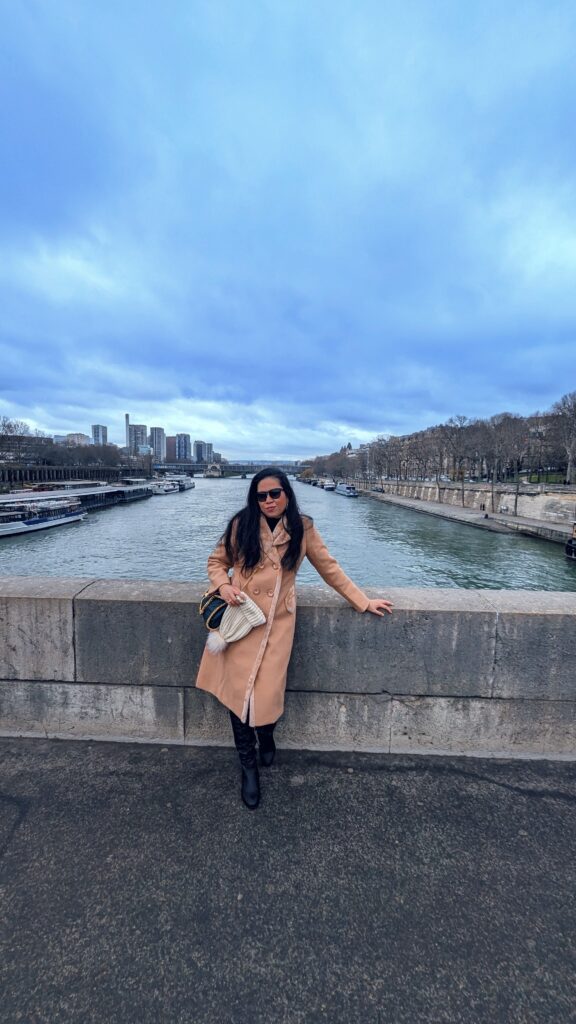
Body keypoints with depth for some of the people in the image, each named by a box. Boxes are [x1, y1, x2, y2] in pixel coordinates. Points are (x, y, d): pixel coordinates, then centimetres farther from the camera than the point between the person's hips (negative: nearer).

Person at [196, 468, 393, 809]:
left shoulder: (302, 528, -1)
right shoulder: (242, 524, -3)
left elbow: (329, 567, 6)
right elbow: (217, 561, 9)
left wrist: (364, 601, 7)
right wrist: (223, 585, -12)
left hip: (278, 623, 0)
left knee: (267, 692, -3)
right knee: (239, 692, 2)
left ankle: (267, 736, 36)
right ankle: (249, 766, 30)